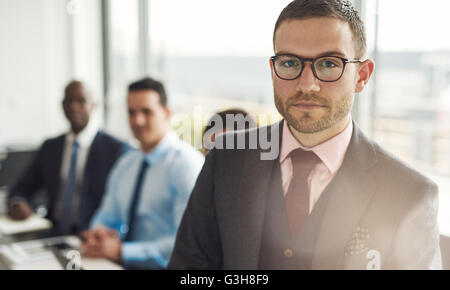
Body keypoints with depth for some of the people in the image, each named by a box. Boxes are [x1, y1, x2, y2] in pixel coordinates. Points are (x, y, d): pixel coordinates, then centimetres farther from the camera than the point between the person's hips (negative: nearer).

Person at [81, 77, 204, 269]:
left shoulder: (187, 163, -10)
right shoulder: (125, 164, 14)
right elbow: (107, 217, 22)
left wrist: (120, 251, -19)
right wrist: (99, 233, -2)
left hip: (161, 266, -6)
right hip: (125, 263, 6)